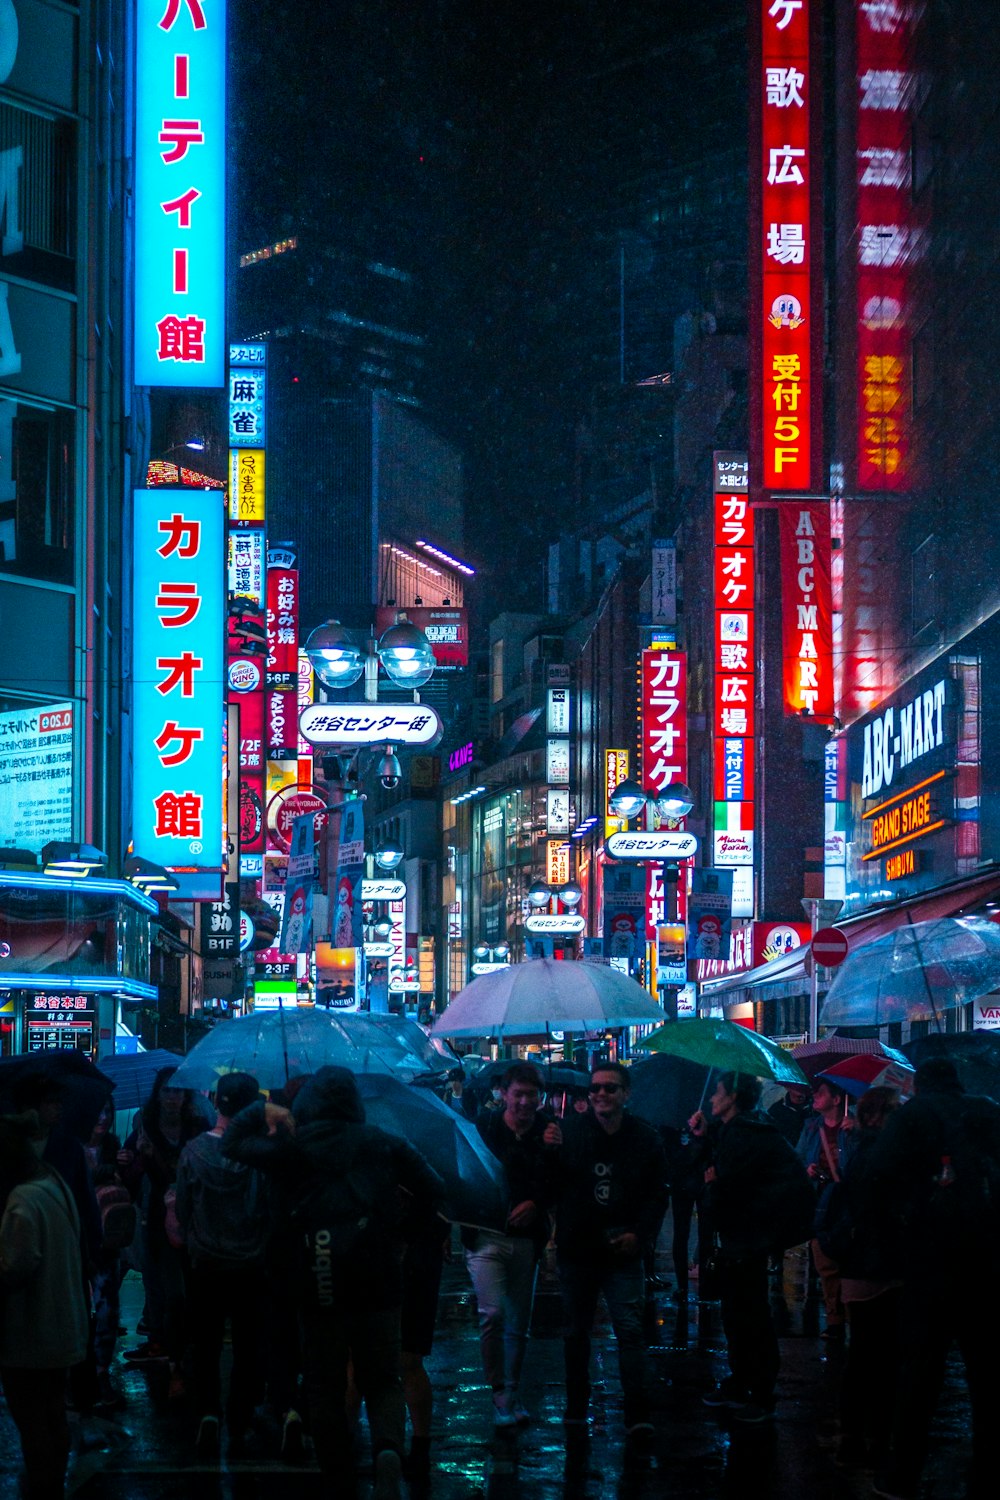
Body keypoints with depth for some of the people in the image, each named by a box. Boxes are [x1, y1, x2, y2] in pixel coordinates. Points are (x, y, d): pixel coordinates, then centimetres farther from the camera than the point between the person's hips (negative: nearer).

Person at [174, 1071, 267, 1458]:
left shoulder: (194, 1151, -10)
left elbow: (183, 1209, -1)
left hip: (205, 1265, 1)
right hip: (251, 1267, -1)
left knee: (206, 1347, 12)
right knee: (247, 1350, 11)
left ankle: (209, 1412, -8)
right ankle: (238, 1429, 13)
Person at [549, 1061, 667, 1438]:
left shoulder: (644, 1138, 1)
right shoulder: (571, 1130, -1)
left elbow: (658, 1195, 7)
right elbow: (550, 1184, -2)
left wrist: (639, 1233, -7)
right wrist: (550, 1151, -20)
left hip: (622, 1251, -1)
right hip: (576, 1249, 1)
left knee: (630, 1330, -10)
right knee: (575, 1331, 13)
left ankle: (637, 1413, -11)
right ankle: (576, 1407, 27)